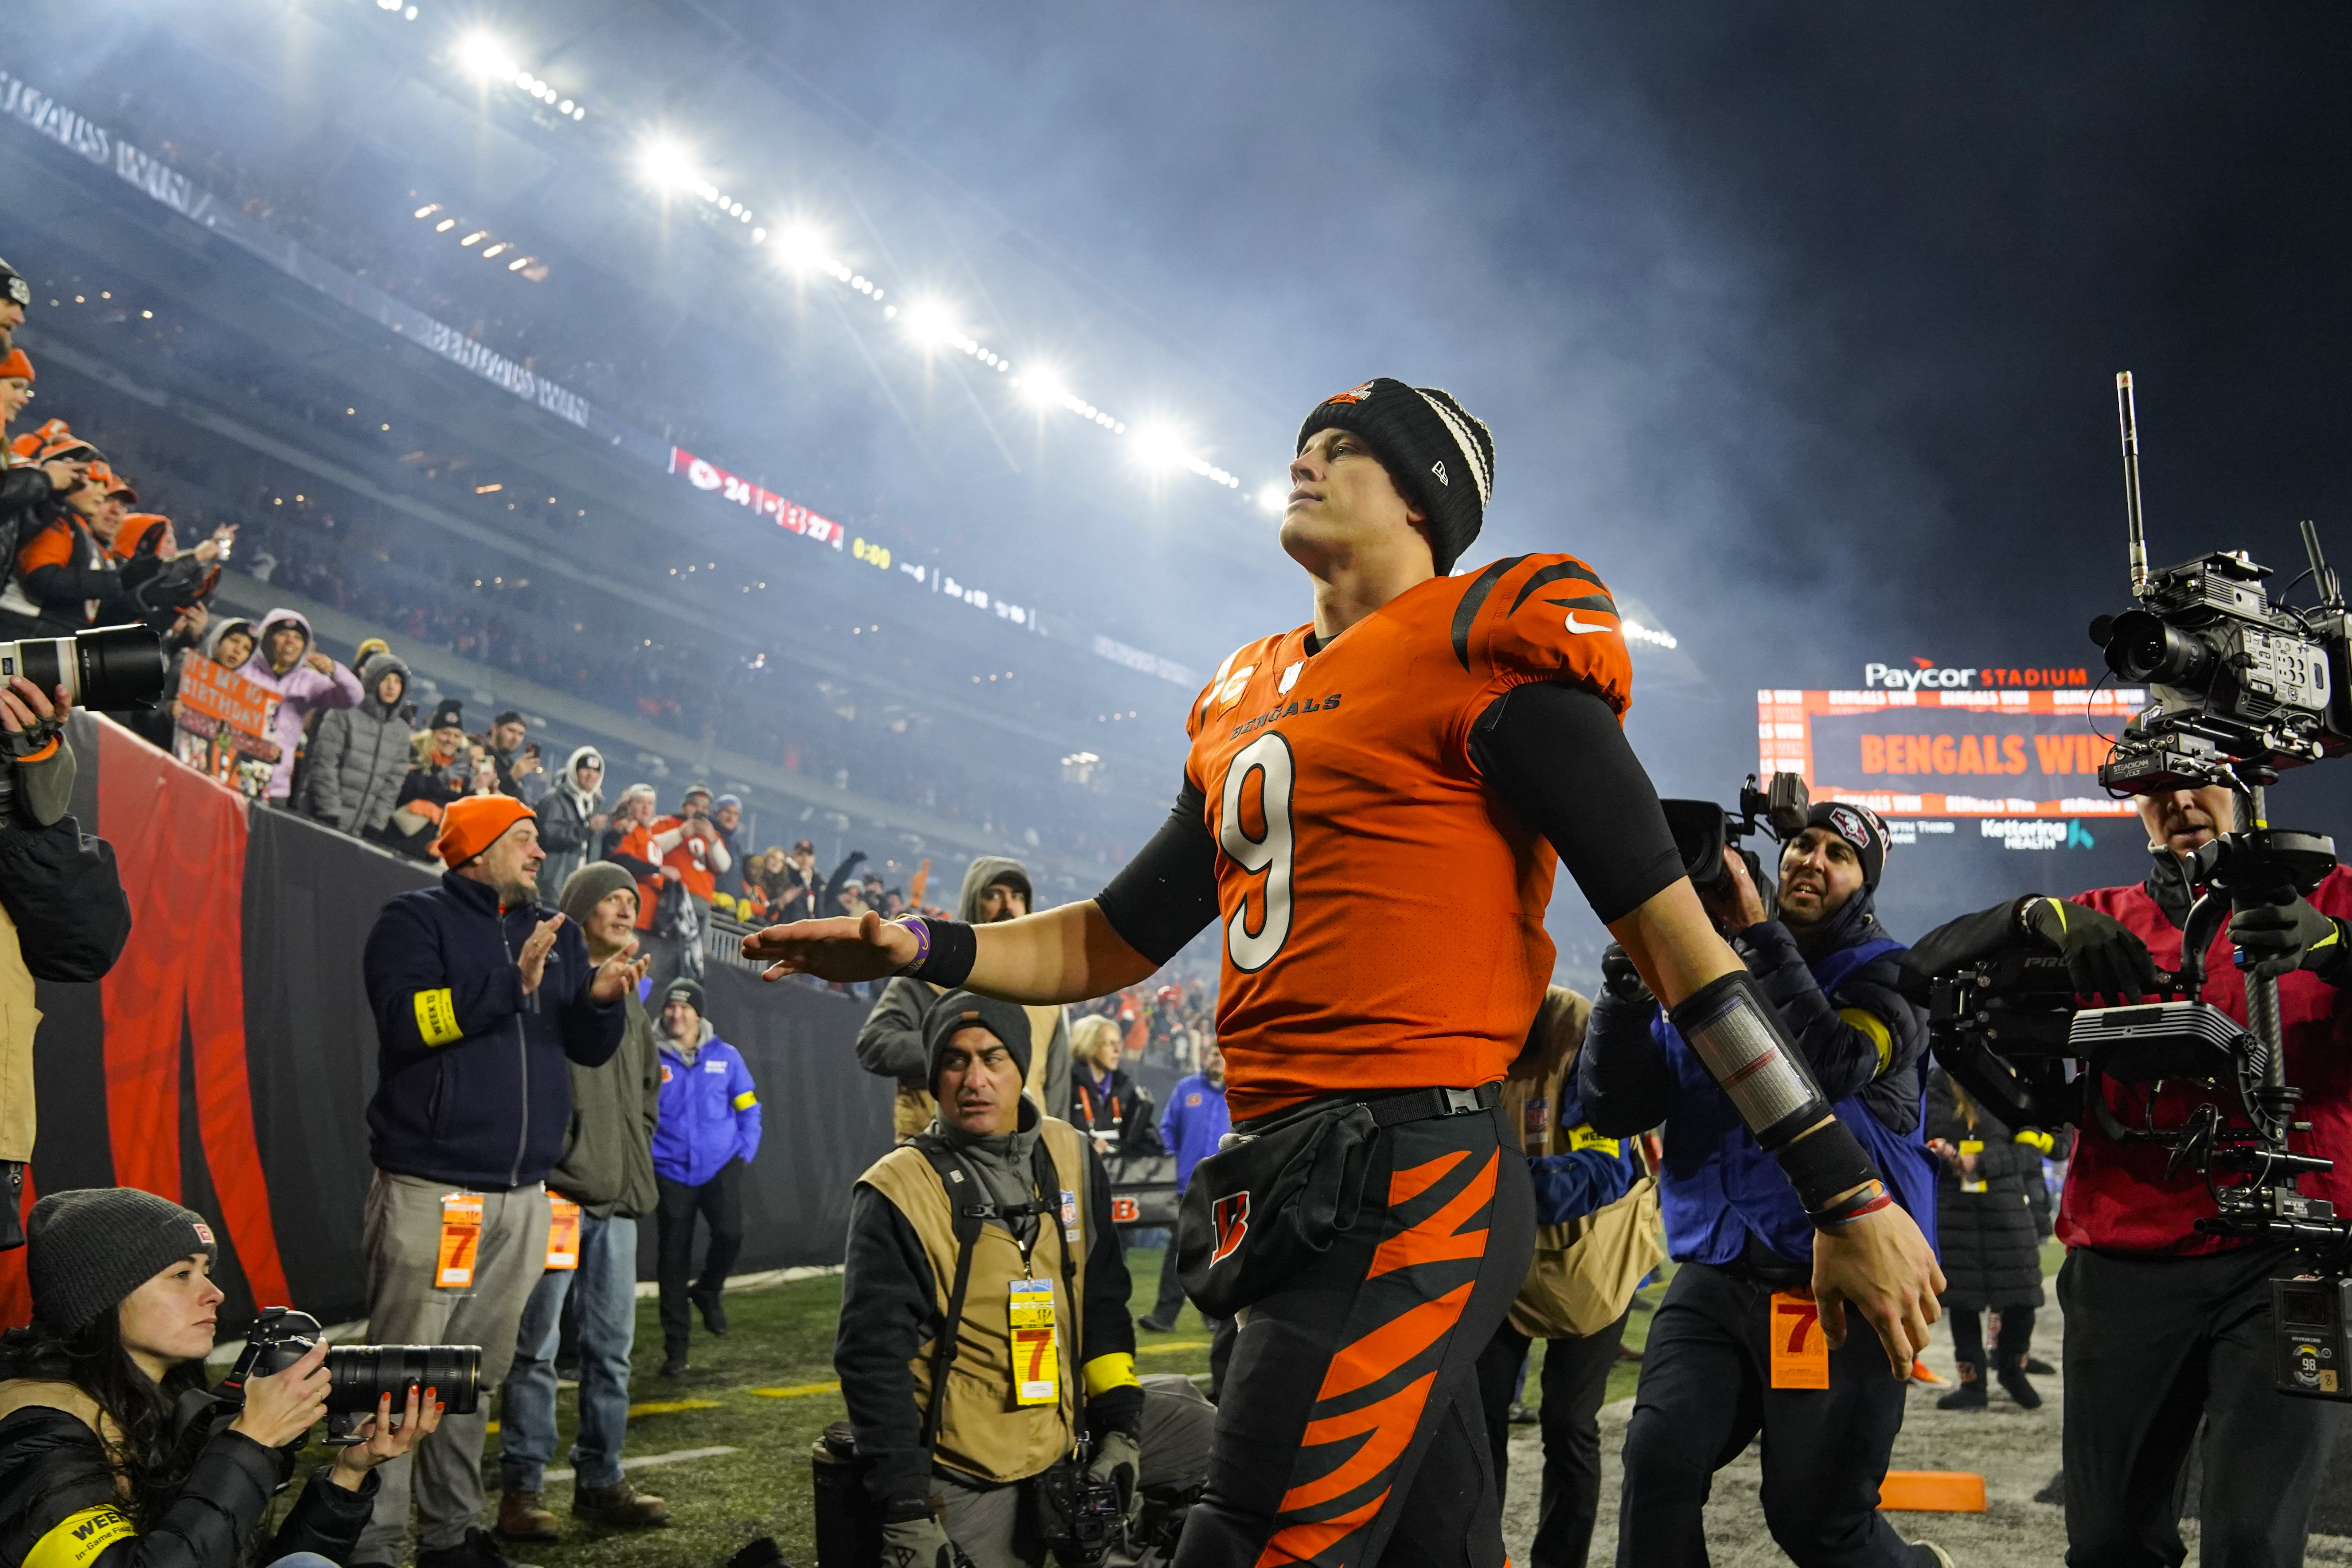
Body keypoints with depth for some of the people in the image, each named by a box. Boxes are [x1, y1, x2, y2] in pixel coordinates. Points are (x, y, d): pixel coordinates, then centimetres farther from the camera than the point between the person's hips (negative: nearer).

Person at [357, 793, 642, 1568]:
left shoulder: (556, 933, 17)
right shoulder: (416, 920, -1)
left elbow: (590, 1048, 15)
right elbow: (407, 1020, -15)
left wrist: (600, 998, -6)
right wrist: (512, 982, -19)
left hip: (522, 1192, 6)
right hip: (431, 1187, -6)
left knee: (478, 1373, 11)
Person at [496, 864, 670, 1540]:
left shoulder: (629, 1001, 19)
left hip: (616, 1200, 7)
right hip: (553, 1194, -7)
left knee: (611, 1347, 9)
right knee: (535, 1346, -4)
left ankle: (600, 1482, 18)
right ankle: (521, 1491, 2)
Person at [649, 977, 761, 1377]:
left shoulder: (726, 1057, 1)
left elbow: (748, 1108, 9)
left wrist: (745, 1154, 1)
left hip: (721, 1166, 1)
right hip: (671, 1172, 0)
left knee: (730, 1233, -18)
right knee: (673, 1257, 3)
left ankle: (708, 1291, 15)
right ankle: (675, 1345, 16)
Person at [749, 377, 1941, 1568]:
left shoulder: (1483, 650, -4)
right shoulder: (1251, 702, 21)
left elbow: (1670, 935, -7)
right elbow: (1117, 943, 27)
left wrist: (1847, 1197, -9)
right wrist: (917, 950, 10)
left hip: (1414, 1175, -8)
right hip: (1298, 1183, 8)